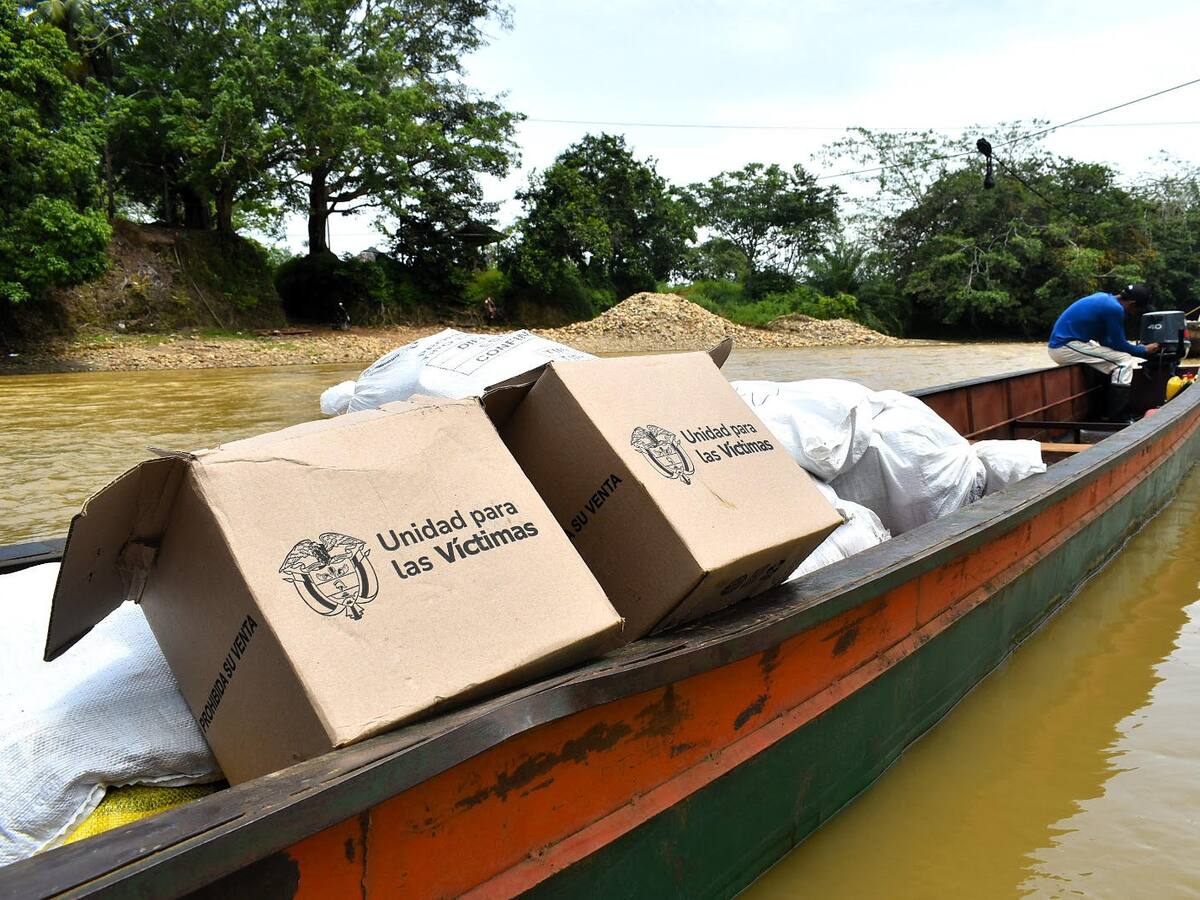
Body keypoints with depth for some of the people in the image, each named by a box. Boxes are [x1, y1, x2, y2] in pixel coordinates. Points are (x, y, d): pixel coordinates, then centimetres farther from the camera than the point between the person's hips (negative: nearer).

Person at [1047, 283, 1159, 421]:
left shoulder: (1104, 298, 14)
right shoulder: (1114, 308, -15)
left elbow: (1105, 339, 22)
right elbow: (1119, 344, -5)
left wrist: (1138, 348, 21)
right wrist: (1144, 350, 10)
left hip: (1062, 342, 10)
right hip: (1065, 347, -10)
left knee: (1116, 359, 21)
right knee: (1124, 361, -10)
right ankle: (1117, 419, -9)